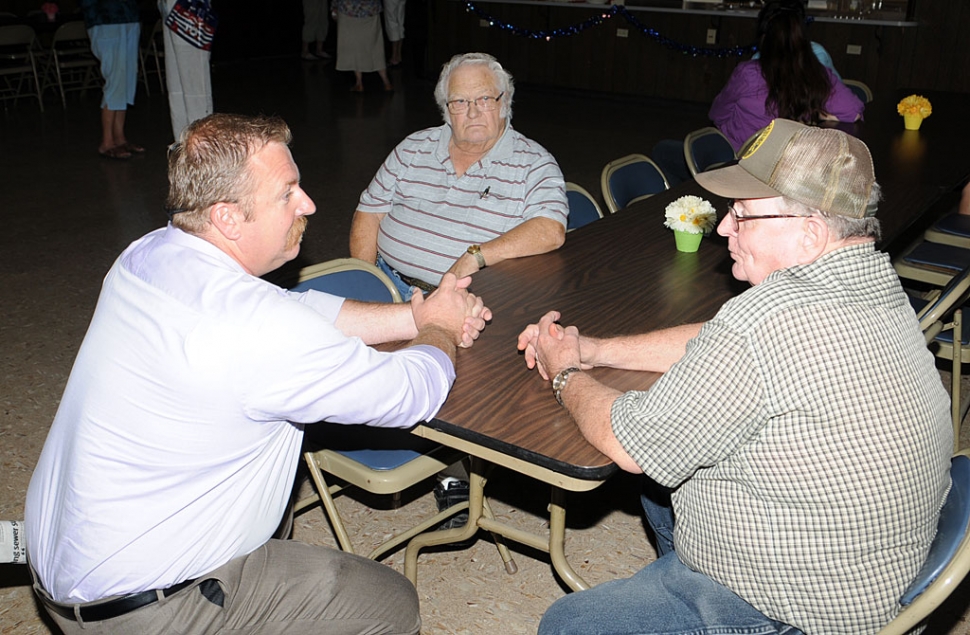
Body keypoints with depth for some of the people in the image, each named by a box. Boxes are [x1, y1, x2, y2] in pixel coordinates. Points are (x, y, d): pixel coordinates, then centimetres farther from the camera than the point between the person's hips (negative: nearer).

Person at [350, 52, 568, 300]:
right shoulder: (414, 148, 12)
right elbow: (369, 213, 15)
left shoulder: (534, 163, -1)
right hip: (390, 284, 4)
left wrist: (476, 256, -25)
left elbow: (551, 232, -16)